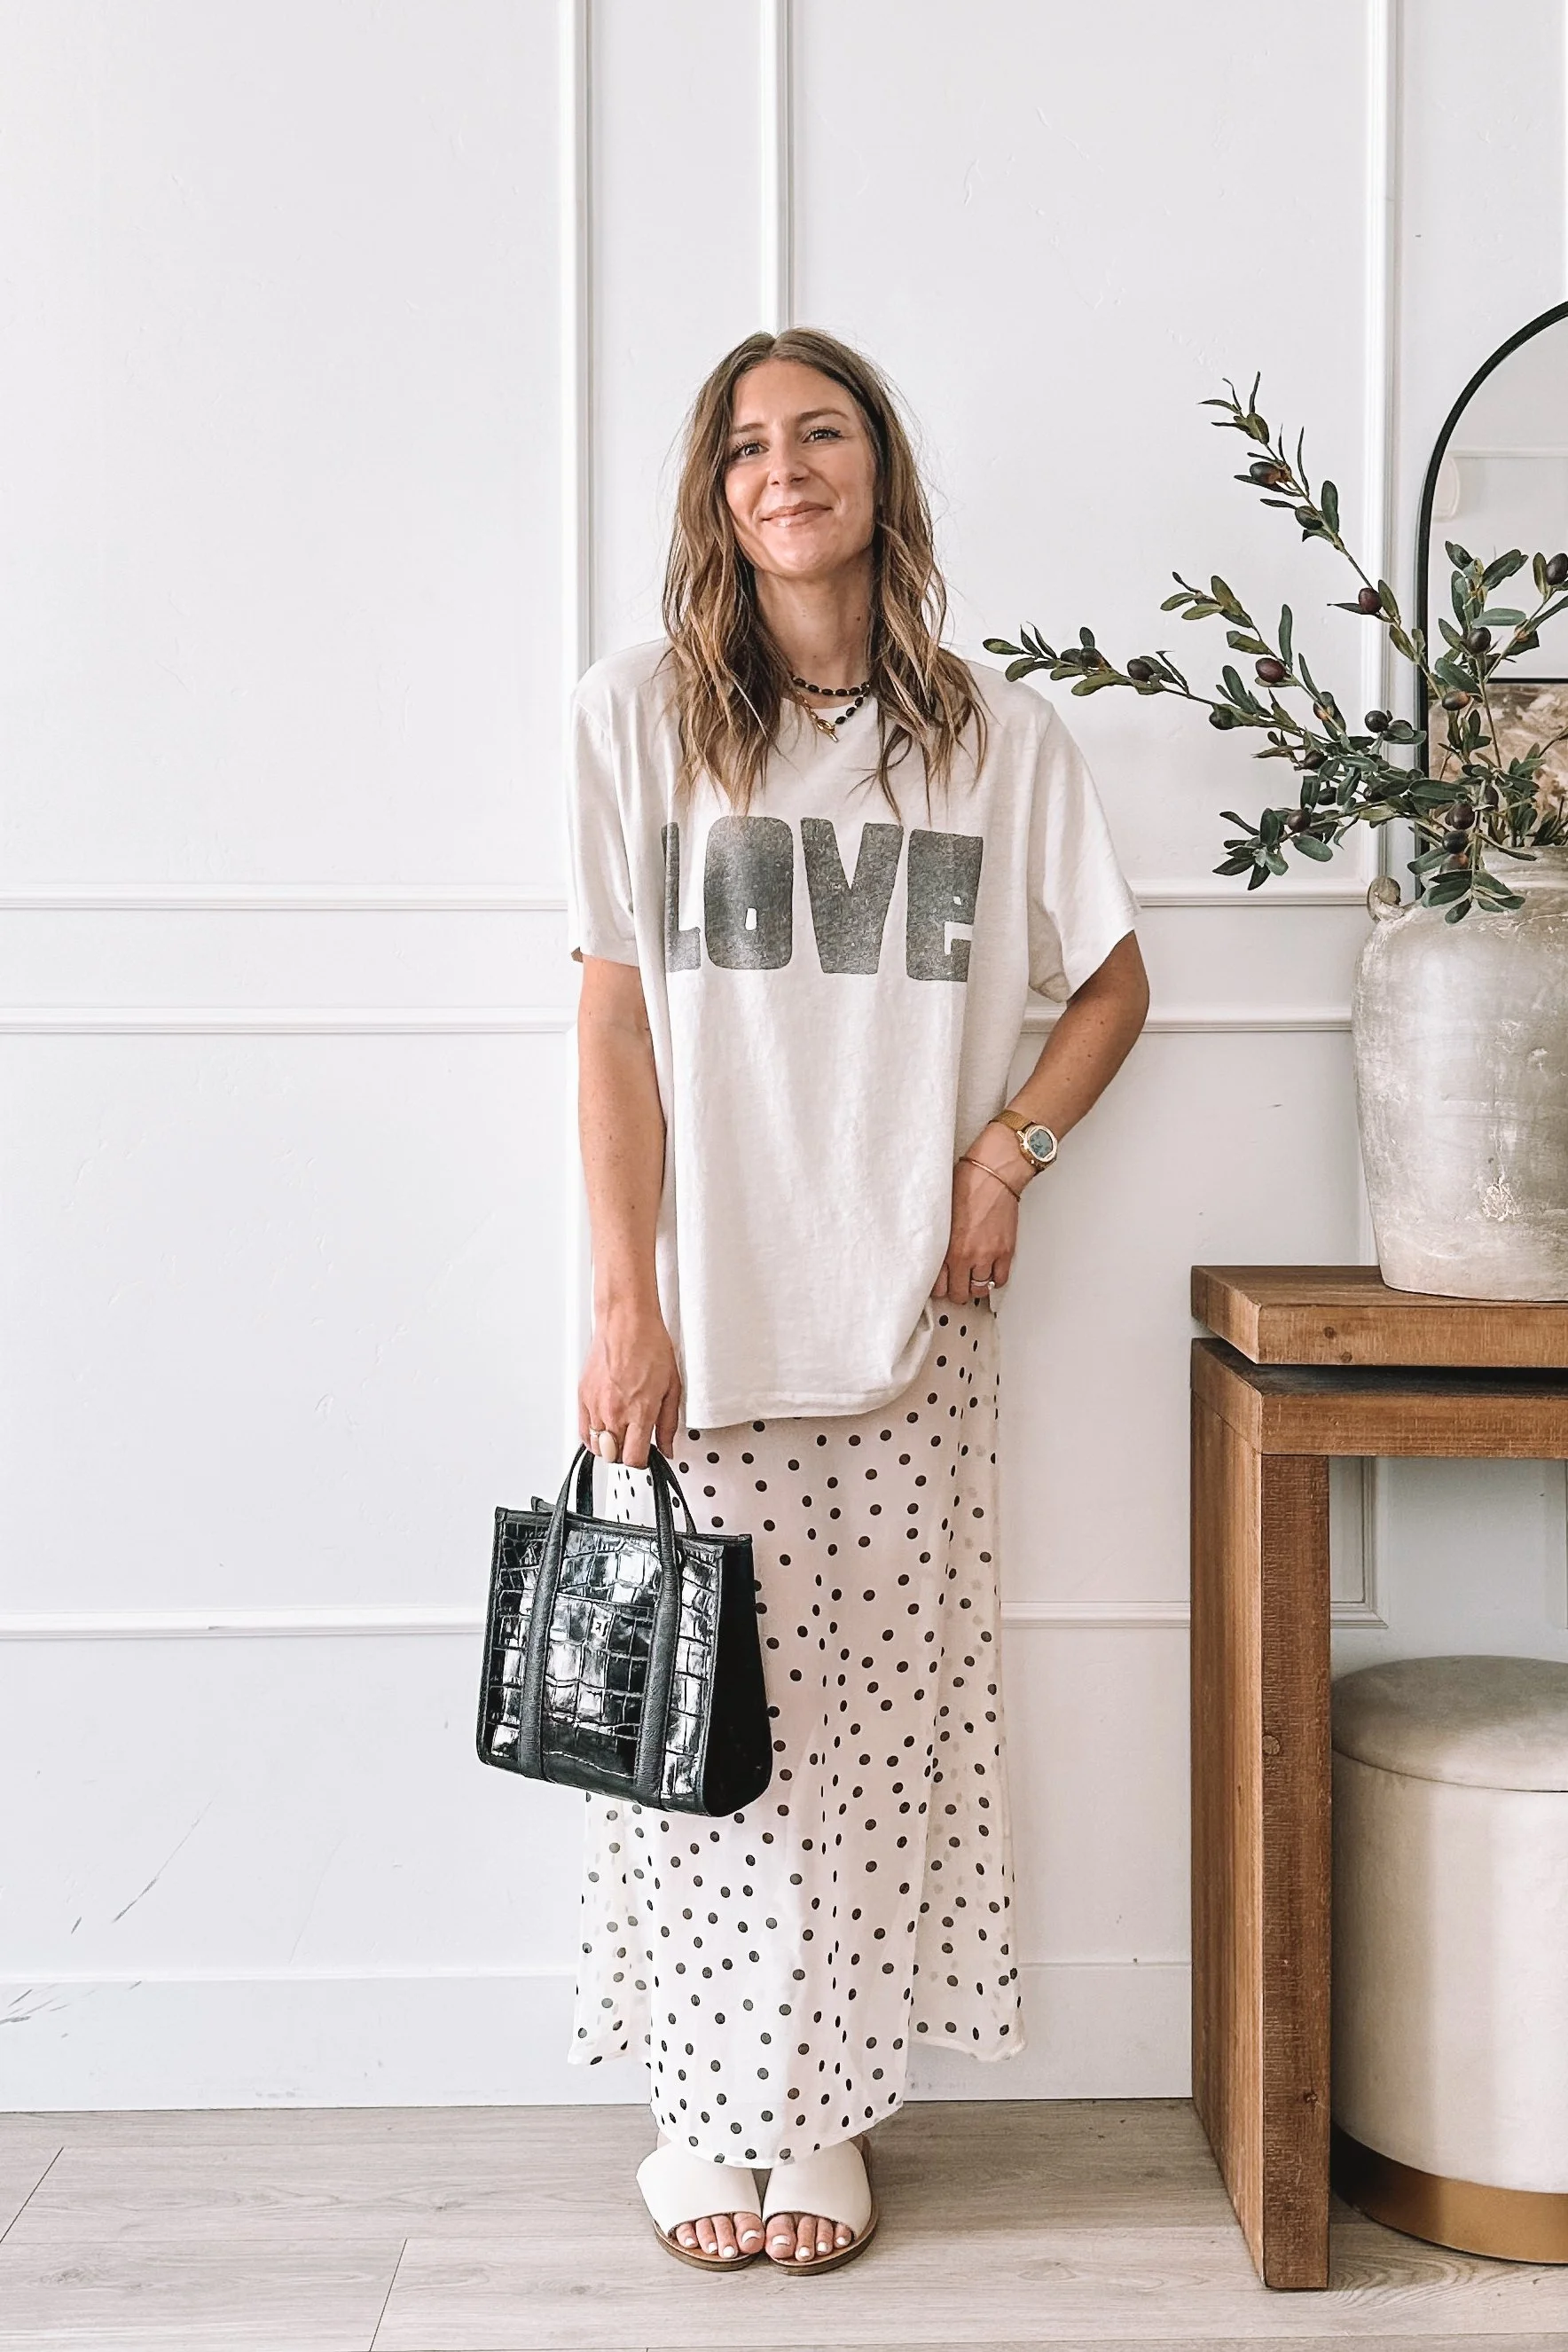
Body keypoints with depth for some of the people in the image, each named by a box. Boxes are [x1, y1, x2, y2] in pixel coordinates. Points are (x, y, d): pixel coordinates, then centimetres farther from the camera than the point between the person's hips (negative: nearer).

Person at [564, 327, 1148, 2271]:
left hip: (906, 1313, 1)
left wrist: (1008, 1154, 0)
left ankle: (827, 2107, 21)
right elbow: (614, 1024, -1)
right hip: (705, 1310, -1)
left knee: (871, 1714, 5)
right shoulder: (639, 716, 1)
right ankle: (711, 2110, 20)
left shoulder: (996, 733, 5)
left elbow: (1112, 979, 15)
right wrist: (624, 1304, -7)